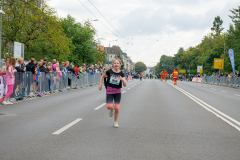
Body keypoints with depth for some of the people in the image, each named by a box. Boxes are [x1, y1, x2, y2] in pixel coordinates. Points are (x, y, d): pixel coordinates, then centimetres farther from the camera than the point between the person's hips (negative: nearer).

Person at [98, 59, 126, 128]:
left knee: (117, 108, -1)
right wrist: (100, 84, 5)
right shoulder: (109, 71, -6)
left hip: (117, 92, 1)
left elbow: (125, 85, -9)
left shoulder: (121, 74, -4)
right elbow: (102, 76, 12)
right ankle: (112, 109, 21)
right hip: (109, 91, -1)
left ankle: (115, 122, 20)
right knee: (109, 106, -18)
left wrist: (123, 80, -28)